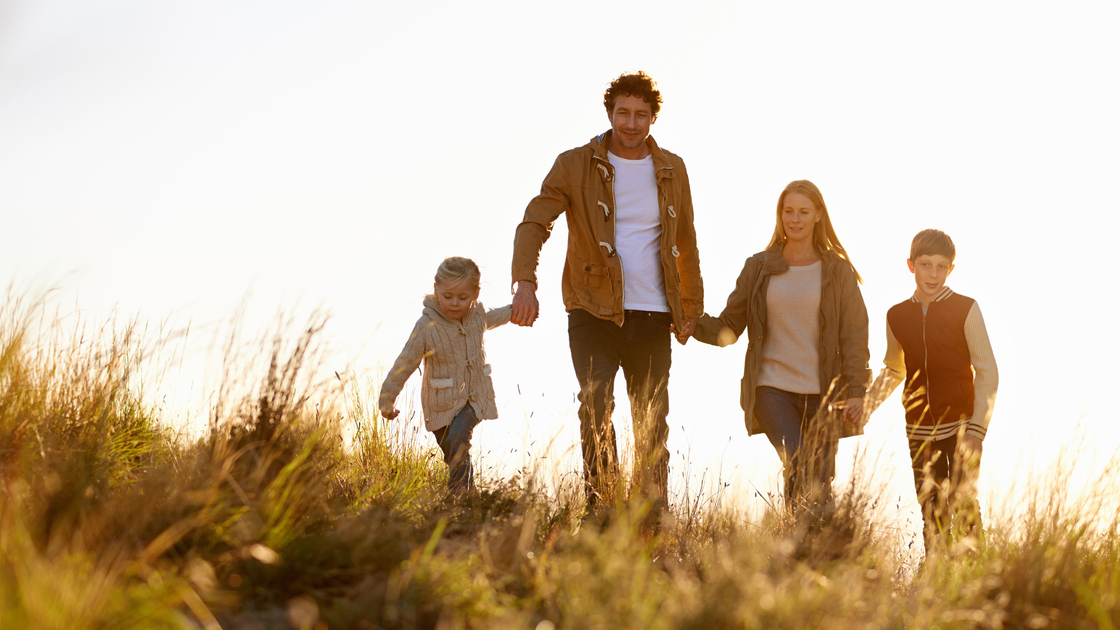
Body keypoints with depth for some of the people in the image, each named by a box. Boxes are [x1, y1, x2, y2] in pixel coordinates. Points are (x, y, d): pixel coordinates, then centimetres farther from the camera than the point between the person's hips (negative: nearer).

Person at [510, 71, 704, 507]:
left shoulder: (671, 171, 9)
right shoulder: (575, 165, -1)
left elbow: (685, 244, 18)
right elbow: (534, 222, -10)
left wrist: (691, 307, 19)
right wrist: (525, 282, -26)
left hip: (652, 318, 3)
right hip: (594, 312, -3)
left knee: (653, 428, 7)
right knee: (595, 406, -20)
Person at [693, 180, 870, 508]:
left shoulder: (838, 271, 5)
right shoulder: (759, 268, 7)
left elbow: (854, 336, 3)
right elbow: (728, 327, 6)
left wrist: (856, 391, -7)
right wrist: (691, 322, -13)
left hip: (823, 394, 1)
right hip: (773, 389, -1)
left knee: (820, 487, 1)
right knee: (799, 467, -22)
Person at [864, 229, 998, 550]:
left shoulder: (966, 310, -7)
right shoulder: (897, 315, 5)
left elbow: (987, 372, -6)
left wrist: (975, 430, -13)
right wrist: (865, 406, 6)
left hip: (961, 425, -4)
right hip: (920, 432, 4)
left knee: (963, 505, -11)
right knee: (931, 514, 7)